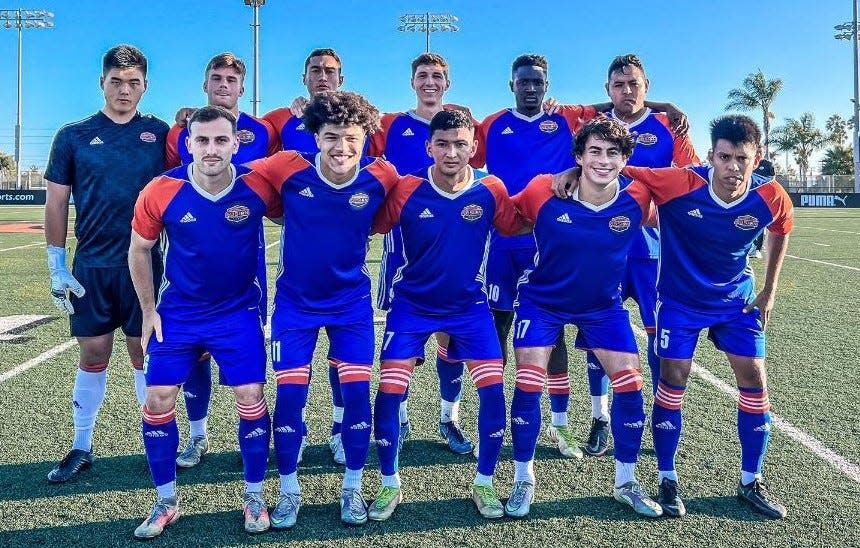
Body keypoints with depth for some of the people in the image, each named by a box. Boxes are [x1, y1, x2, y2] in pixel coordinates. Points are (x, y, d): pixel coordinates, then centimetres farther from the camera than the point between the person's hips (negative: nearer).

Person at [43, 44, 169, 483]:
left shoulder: (159, 133, 3)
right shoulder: (73, 136, 3)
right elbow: (57, 204, 5)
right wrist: (57, 268, 0)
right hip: (91, 266, 1)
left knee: (146, 352, 5)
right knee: (93, 355, 8)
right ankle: (81, 447, 22)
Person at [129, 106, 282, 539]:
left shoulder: (258, 188, -17)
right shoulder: (160, 192, -15)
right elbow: (139, 250, 1)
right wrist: (149, 310, 2)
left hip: (238, 312, -1)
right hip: (176, 313, 1)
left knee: (251, 397, -5)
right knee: (158, 400, 2)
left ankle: (254, 497, 17)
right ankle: (166, 503, 23)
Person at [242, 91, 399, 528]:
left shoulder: (381, 176, -14)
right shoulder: (288, 169, -18)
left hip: (352, 302, 1)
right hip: (295, 302, 0)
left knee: (357, 393, 0)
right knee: (289, 395, 1)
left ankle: (352, 488, 23)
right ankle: (289, 491, 23)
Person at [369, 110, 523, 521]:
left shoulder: (491, 190, -12)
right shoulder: (406, 190, -17)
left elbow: (517, 227, 4)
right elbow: (371, 228, -3)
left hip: (469, 305, 1)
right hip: (412, 304, -1)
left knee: (493, 391, -6)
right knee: (389, 393, -6)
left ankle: (484, 484, 17)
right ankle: (390, 485, 17)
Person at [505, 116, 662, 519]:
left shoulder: (637, 198, -17)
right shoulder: (543, 191, -23)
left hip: (604, 305, 2)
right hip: (542, 300, -2)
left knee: (631, 385, -1)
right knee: (528, 385, -8)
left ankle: (626, 482, 22)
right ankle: (523, 480, 15)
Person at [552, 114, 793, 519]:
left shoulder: (772, 198, -18)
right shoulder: (680, 184, -28)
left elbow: (780, 233, 5)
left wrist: (768, 292, 5)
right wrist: (575, 171, -39)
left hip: (737, 300, 3)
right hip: (679, 300, -3)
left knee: (754, 382, 2)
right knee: (672, 382, -4)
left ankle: (751, 482, 20)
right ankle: (667, 480, 14)